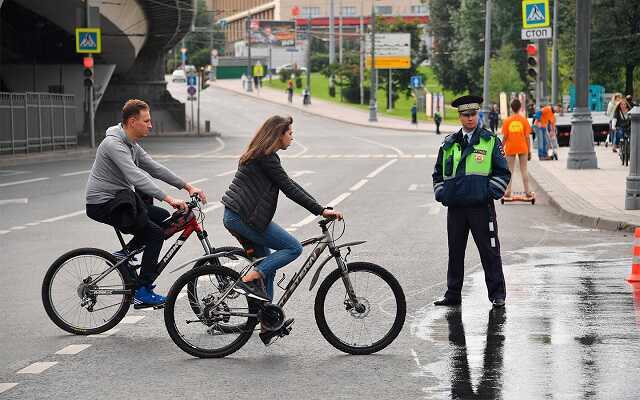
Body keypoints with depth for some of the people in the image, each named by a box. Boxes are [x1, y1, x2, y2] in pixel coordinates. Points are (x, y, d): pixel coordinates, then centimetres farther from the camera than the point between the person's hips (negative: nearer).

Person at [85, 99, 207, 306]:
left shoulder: (131, 145, 11)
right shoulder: (114, 144, -21)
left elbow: (155, 168, 13)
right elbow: (136, 177, -32)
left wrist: (187, 186, 5)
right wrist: (169, 199, -37)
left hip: (118, 199, 10)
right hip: (103, 205, -10)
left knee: (163, 218, 8)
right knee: (155, 233, -15)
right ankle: (143, 292, -10)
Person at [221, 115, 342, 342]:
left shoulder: (260, 155, 19)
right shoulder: (266, 157, -13)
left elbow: (290, 186, 19)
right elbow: (289, 189, -18)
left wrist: (321, 209, 15)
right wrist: (321, 210, -18)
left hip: (235, 217, 10)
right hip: (245, 218, -10)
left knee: (267, 265, 15)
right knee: (293, 248, -6)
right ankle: (249, 280, -13)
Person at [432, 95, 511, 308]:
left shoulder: (491, 141, 3)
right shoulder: (449, 144, 13)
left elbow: (503, 172, 2)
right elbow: (438, 173, 22)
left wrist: (491, 193, -7)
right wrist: (441, 194, 8)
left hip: (482, 206, -4)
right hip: (455, 207, 4)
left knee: (489, 251, -1)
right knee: (455, 252, 9)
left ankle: (497, 294, 5)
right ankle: (453, 295, 17)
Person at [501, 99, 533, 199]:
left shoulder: (507, 121, -4)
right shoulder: (524, 120, -4)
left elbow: (504, 137, -4)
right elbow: (527, 137, -3)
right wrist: (529, 151, 3)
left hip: (510, 148, 0)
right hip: (522, 148, 0)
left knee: (510, 170, 6)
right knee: (524, 170, 6)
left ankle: (508, 191, 2)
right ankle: (527, 191, 6)